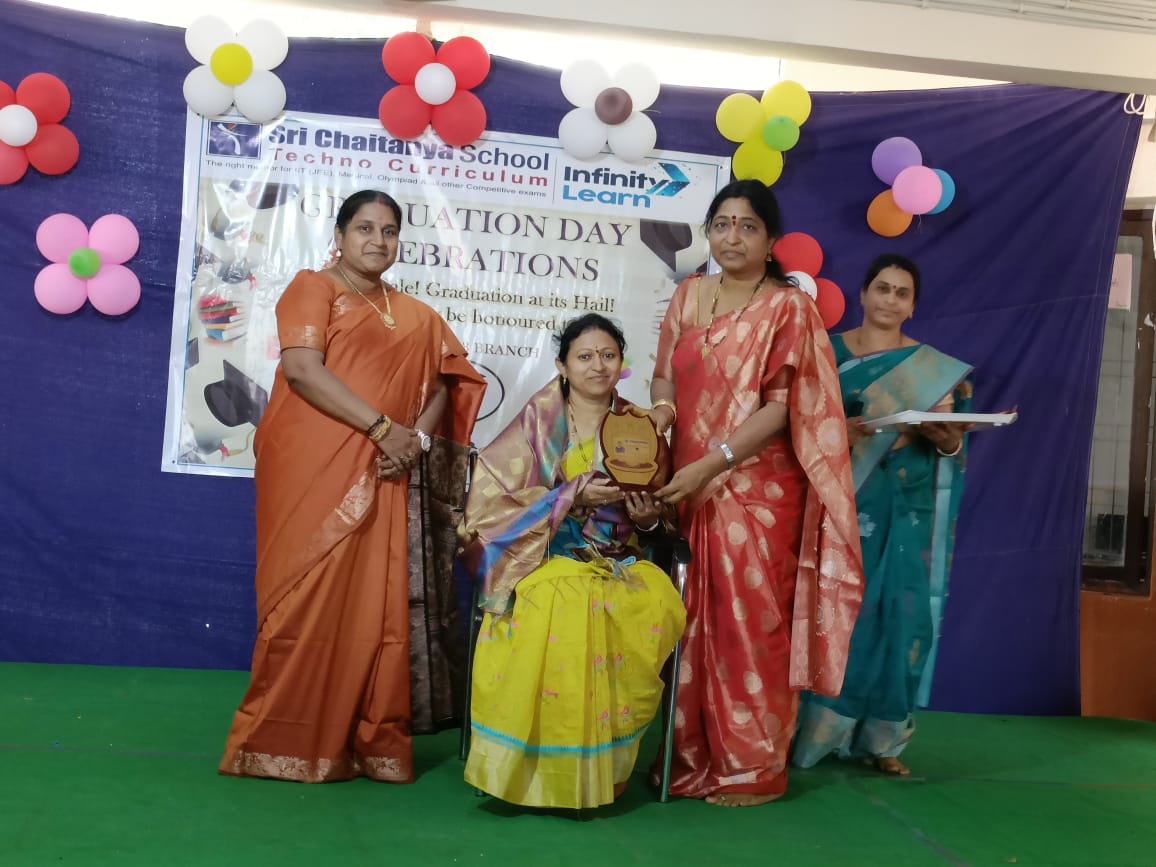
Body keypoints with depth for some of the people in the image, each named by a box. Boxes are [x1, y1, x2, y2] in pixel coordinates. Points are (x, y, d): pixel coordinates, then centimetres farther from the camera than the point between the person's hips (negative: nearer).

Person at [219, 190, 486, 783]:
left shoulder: (413, 317, 18)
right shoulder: (313, 288, 3)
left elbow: (440, 388, 16)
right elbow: (302, 369, -11)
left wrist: (418, 439, -6)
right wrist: (382, 428, -16)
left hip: (378, 478, 5)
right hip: (310, 468, -4)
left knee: (373, 603, 2)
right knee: (308, 599, -4)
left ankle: (365, 742, 11)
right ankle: (284, 741, 6)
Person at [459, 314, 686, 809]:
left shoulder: (639, 425, 12)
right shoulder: (539, 418, 3)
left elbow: (656, 511, 23)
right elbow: (492, 495, -5)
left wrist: (650, 517, -2)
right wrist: (572, 496, -13)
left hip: (621, 562, 3)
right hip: (549, 555, -3)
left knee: (659, 610, -29)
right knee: (562, 609, -36)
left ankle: (601, 771, -15)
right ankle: (543, 773, -20)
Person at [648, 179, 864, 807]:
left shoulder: (788, 307, -4)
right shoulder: (688, 296, 11)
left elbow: (782, 408, -10)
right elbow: (665, 375, 13)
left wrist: (710, 464, -17)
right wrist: (661, 409, -11)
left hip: (758, 492, -4)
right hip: (691, 490, 5)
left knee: (751, 626, 0)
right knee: (693, 627, 8)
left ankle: (754, 769, 14)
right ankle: (693, 758, 20)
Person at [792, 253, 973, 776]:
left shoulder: (934, 368, 11)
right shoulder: (827, 351, 7)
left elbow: (953, 445, 7)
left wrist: (946, 437, -15)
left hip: (906, 513, 2)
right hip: (842, 503, -1)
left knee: (898, 614, -2)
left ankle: (881, 738, 7)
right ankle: (811, 729, 2)